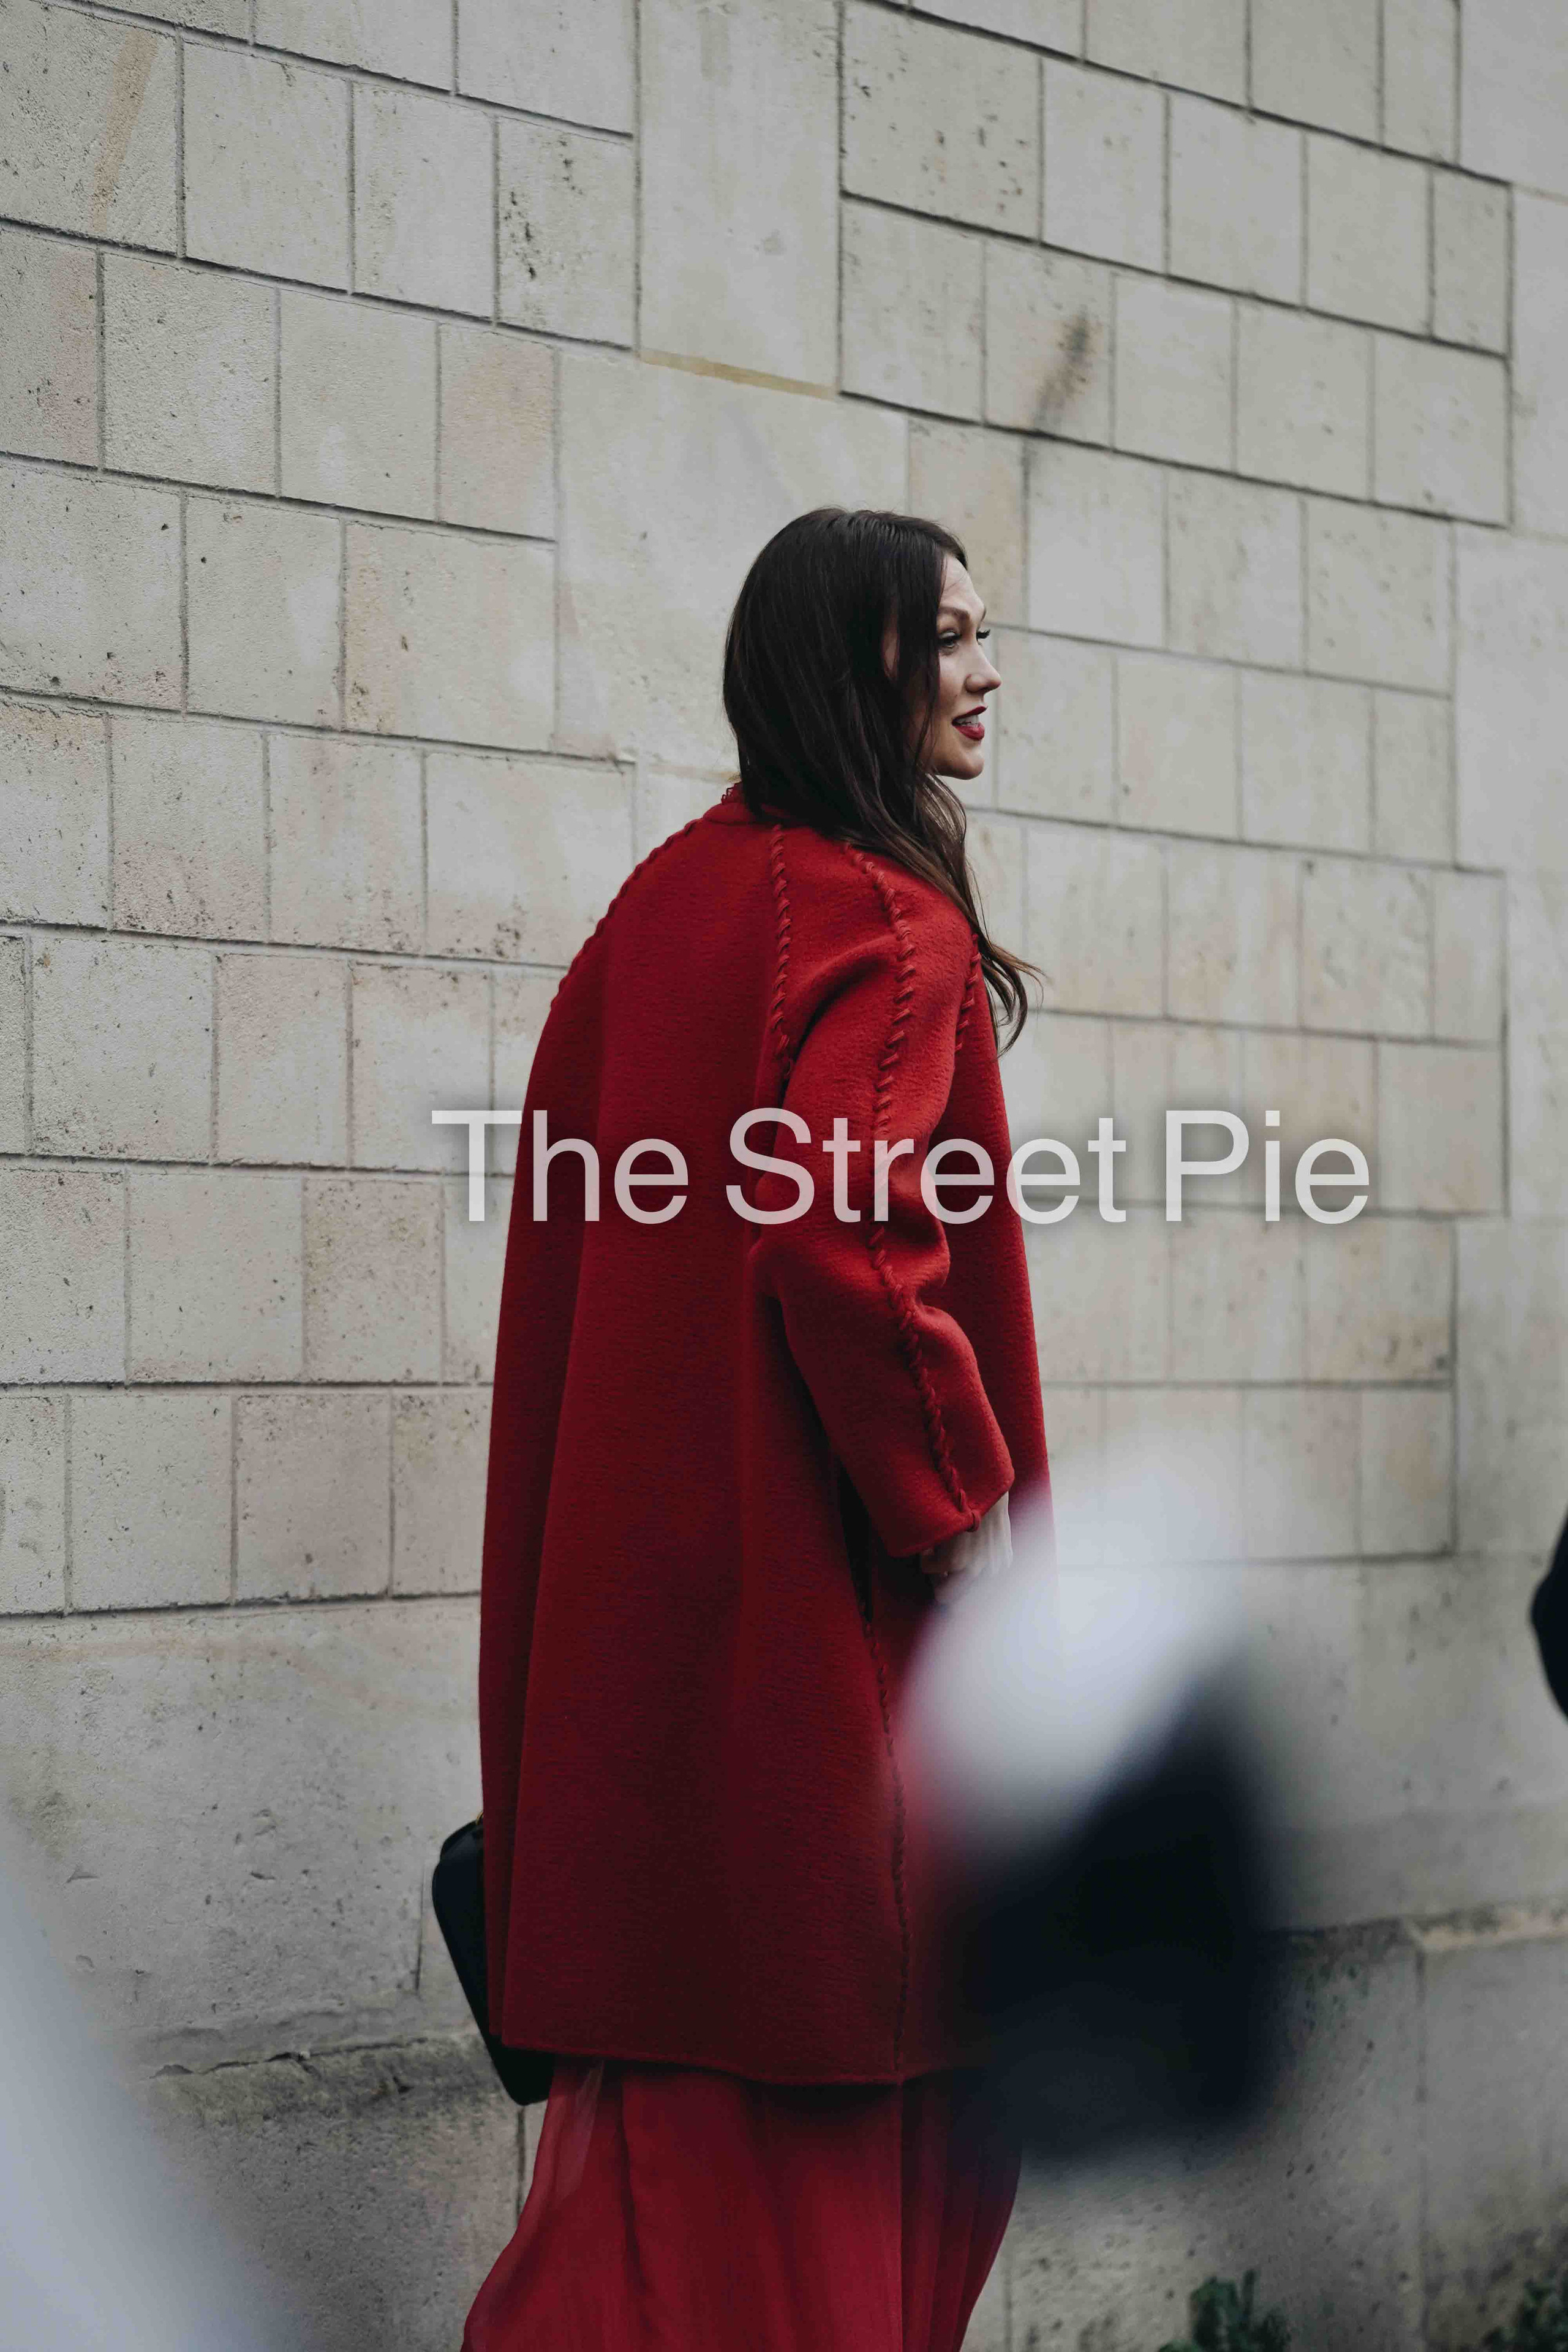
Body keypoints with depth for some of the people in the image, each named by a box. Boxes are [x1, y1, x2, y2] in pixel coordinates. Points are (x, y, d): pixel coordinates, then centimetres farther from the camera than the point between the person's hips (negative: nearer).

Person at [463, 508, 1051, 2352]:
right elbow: (846, 1241, -25)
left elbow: (575, 1221, 15)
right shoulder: (889, 924, -13)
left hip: (634, 1560, 8)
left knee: (683, 2105, 13)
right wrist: (964, 1508, -14)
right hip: (805, 1580, -8)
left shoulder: (670, 900, 13)